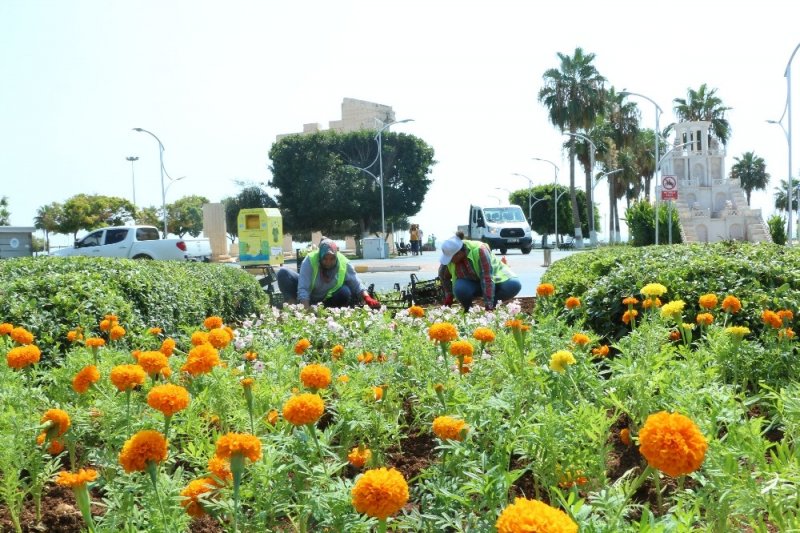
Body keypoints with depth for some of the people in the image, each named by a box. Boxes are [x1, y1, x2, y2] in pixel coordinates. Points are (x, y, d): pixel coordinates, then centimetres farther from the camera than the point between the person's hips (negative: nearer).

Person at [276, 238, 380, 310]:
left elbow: (357, 284, -15)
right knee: (284, 273, -24)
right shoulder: (310, 260, -27)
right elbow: (303, 290, -32)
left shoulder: (344, 263, -20)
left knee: (345, 293, -30)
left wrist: (367, 298, -33)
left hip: (327, 301, 1)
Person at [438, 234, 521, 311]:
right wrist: (449, 295, -1)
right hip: (472, 282, 2)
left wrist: (488, 305, -37)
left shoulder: (479, 250, -32)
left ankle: (493, 304, -8)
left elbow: (487, 279, -35)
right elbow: (443, 276, 0)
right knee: (460, 288, -33)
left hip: (495, 278, -2)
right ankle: (468, 309, -3)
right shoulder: (449, 255, -19)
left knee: (514, 285, -32)